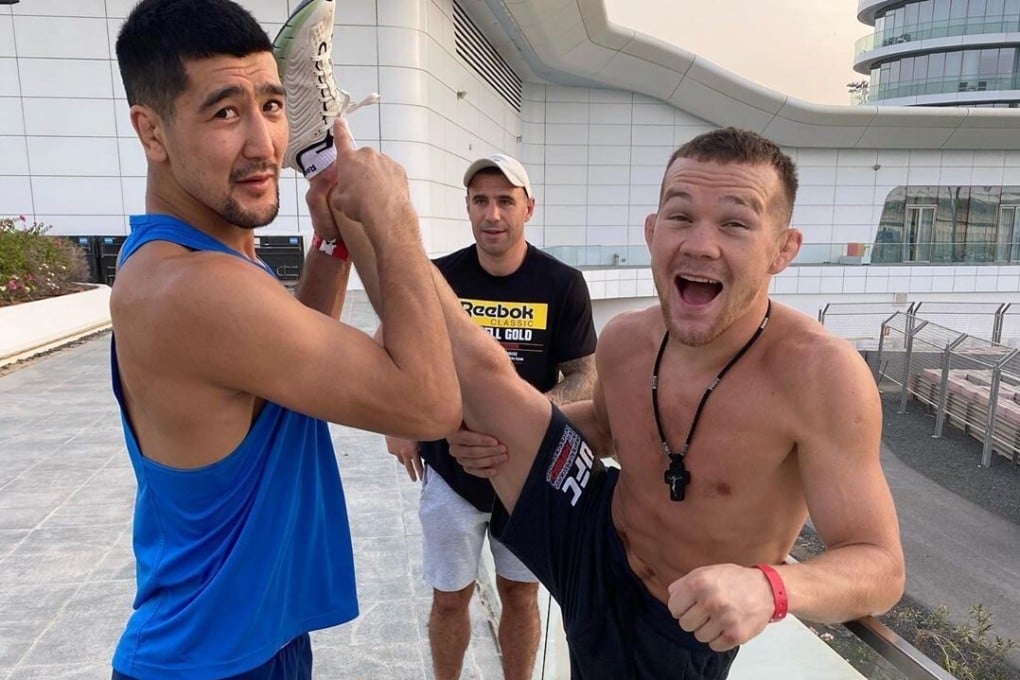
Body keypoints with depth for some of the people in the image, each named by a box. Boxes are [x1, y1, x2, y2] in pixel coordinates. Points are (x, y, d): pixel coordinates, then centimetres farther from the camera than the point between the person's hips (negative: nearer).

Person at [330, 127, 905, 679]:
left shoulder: (819, 371, -30)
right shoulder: (624, 340, -14)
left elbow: (881, 567, -24)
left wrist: (771, 588, -46)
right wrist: (504, 430, -9)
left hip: (674, 633, -2)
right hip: (589, 542, 3)